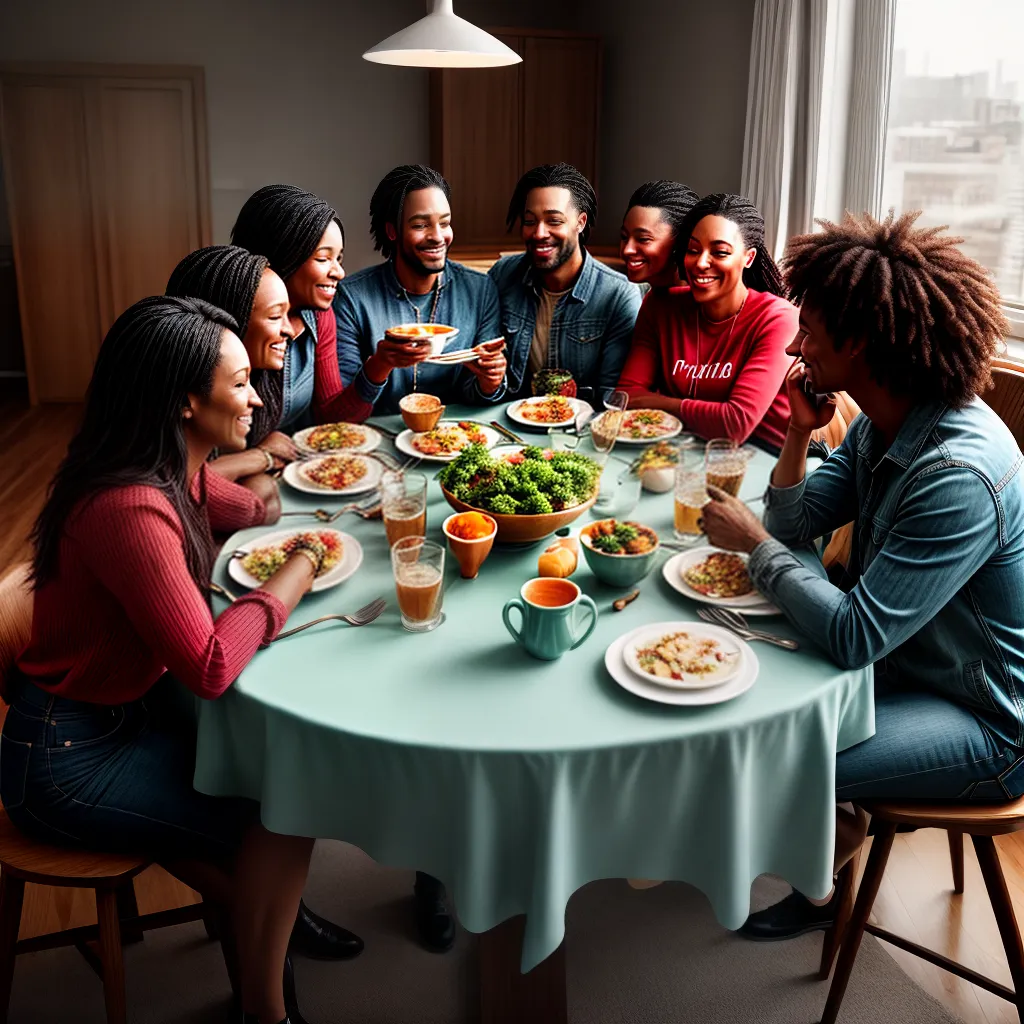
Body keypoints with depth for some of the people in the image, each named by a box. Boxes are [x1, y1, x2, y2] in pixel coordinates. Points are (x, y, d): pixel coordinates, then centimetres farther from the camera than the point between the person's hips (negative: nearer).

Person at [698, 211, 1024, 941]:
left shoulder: (960, 476, -32)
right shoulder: (884, 427, -3)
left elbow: (853, 638, -33)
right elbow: (796, 523, 1)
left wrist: (754, 542, -21)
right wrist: (800, 434, -15)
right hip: (905, 659, 9)